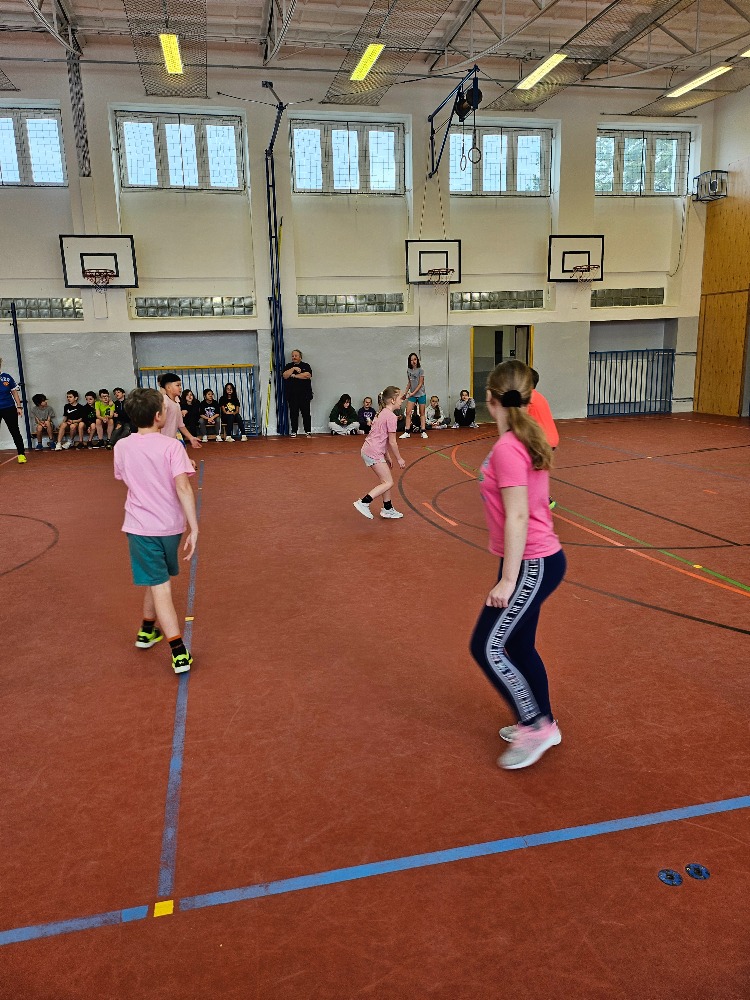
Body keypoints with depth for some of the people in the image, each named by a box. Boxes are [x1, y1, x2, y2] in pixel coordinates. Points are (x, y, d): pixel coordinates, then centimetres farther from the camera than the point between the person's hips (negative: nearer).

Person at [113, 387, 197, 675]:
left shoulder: (122, 447, -1)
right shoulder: (171, 446, -13)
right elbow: (183, 488, -22)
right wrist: (194, 528, -21)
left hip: (140, 527, 0)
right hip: (170, 525, 0)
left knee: (159, 587, -1)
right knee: (157, 580, 23)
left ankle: (179, 652, -6)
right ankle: (148, 630, 40)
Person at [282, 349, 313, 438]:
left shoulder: (306, 366, 8)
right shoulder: (288, 366, 14)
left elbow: (308, 375, -10)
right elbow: (284, 376, -3)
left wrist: (294, 375, -8)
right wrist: (294, 368, -10)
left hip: (304, 394, -2)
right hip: (292, 395, 2)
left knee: (306, 413, -3)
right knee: (293, 414, 1)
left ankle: (308, 432, 2)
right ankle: (293, 432, 8)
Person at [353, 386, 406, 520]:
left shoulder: (382, 413, 16)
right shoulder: (391, 416, -14)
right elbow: (392, 442, -13)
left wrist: (387, 457, 24)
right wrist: (399, 459, -3)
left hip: (369, 450, 10)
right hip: (374, 453, -10)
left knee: (386, 480, 18)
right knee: (388, 483, -8)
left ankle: (388, 509, 26)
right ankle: (363, 503, -15)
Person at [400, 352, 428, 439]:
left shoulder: (420, 370, -9)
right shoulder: (409, 370, 4)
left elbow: (420, 384, -12)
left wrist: (413, 393, -18)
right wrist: (405, 393, 11)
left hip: (421, 394, -4)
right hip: (412, 395, 4)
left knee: (422, 413, 4)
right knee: (408, 413, -5)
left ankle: (423, 431, 7)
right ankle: (407, 432, -4)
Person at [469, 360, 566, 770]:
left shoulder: (507, 448, -21)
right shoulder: (527, 439, 7)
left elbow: (517, 517, -23)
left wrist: (508, 579, -20)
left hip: (532, 564, -10)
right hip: (535, 559, 10)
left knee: (487, 647, -1)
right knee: (517, 646, 19)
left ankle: (534, 727, 12)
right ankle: (542, 725, 34)